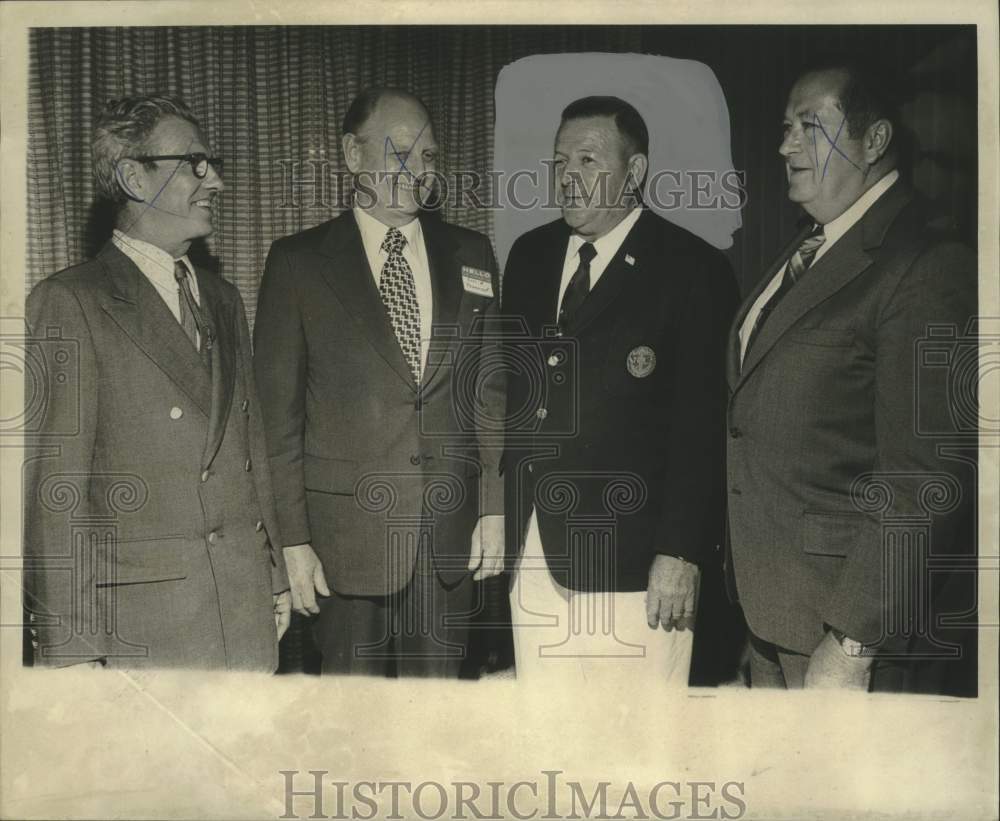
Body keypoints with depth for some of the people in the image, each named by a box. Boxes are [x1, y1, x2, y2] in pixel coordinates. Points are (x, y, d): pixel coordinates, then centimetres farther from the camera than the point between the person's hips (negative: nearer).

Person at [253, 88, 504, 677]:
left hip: (451, 535, 3)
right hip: (346, 534, -2)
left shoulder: (472, 257, 9)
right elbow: (278, 413, -2)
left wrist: (494, 508, 4)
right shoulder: (299, 263, -1)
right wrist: (292, 540, -6)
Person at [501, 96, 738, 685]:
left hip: (629, 552, -5)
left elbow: (702, 427, -11)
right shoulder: (529, 256, 12)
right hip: (532, 547, 6)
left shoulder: (694, 270, -7)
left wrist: (680, 553, -14)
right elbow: (508, 388, 13)